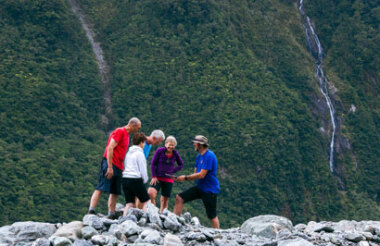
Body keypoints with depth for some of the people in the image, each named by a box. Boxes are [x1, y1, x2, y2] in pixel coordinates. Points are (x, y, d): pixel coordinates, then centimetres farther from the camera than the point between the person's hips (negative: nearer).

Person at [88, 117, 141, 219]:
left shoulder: (126, 134, 20)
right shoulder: (120, 131, -8)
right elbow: (110, 148, -16)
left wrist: (122, 168, 19)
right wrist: (110, 167, -21)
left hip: (118, 167, 9)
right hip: (110, 164, -9)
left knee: (115, 192, 6)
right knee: (100, 188, -13)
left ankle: (111, 214, 7)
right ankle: (91, 210, -17)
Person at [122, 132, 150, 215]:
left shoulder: (128, 153, 16)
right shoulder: (139, 153, -5)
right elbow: (142, 169, -6)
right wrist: (145, 179, 9)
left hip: (125, 179, 7)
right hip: (135, 179, -7)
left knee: (129, 204, 5)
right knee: (146, 201, 4)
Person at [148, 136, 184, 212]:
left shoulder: (175, 154, 0)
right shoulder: (160, 151, -5)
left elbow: (181, 164, 14)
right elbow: (153, 164, -1)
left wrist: (173, 171, 1)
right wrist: (154, 176, -6)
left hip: (168, 179, 2)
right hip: (158, 178, -2)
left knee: (165, 199, 5)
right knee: (151, 193, -25)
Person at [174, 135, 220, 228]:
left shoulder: (209, 156, -19)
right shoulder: (199, 156, 11)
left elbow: (201, 175, -22)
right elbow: (196, 173, 11)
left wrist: (186, 178, -15)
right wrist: (182, 178, -5)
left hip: (209, 190, -9)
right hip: (200, 187, 9)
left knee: (212, 216, -3)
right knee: (179, 198, -2)